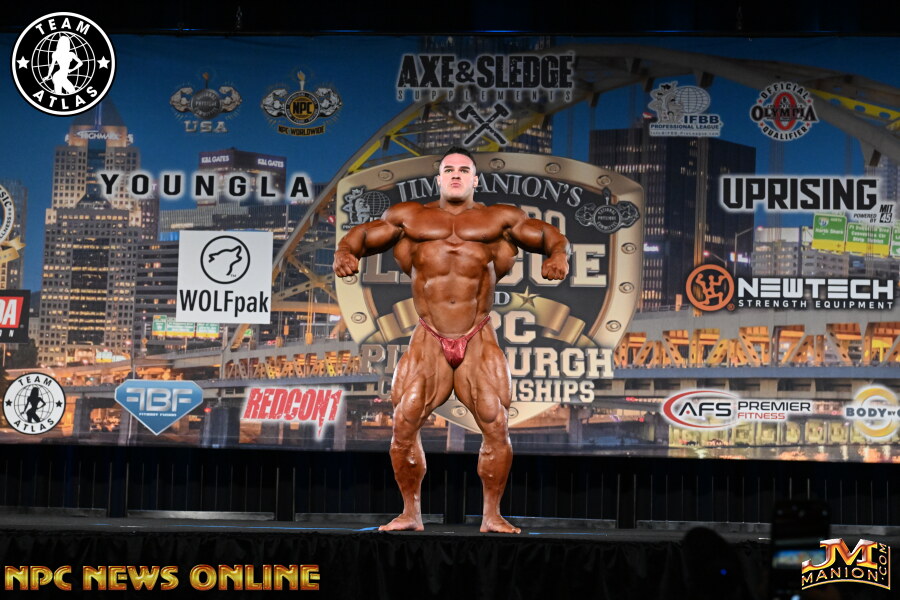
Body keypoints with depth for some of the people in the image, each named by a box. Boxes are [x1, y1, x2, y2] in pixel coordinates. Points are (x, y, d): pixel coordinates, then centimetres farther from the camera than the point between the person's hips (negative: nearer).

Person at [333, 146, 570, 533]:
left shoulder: (499, 219, 11)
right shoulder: (410, 218, 15)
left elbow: (550, 236, 14)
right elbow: (363, 235, 18)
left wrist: (558, 256, -10)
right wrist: (345, 254, -5)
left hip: (478, 341, -1)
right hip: (429, 340, 1)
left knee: (496, 424, -11)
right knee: (404, 424, -11)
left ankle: (491, 515, -1)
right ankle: (411, 513, 0)